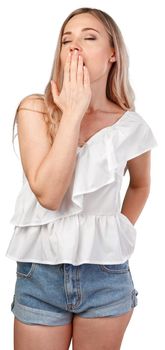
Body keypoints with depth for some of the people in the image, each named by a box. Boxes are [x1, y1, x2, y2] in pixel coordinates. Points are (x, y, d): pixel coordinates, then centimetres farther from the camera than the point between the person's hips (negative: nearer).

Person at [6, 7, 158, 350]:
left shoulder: (132, 127, -2)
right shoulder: (34, 109, -8)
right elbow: (47, 194, -21)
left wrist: (122, 231, 6)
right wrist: (74, 112, -20)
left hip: (107, 273, 1)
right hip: (40, 271, -1)